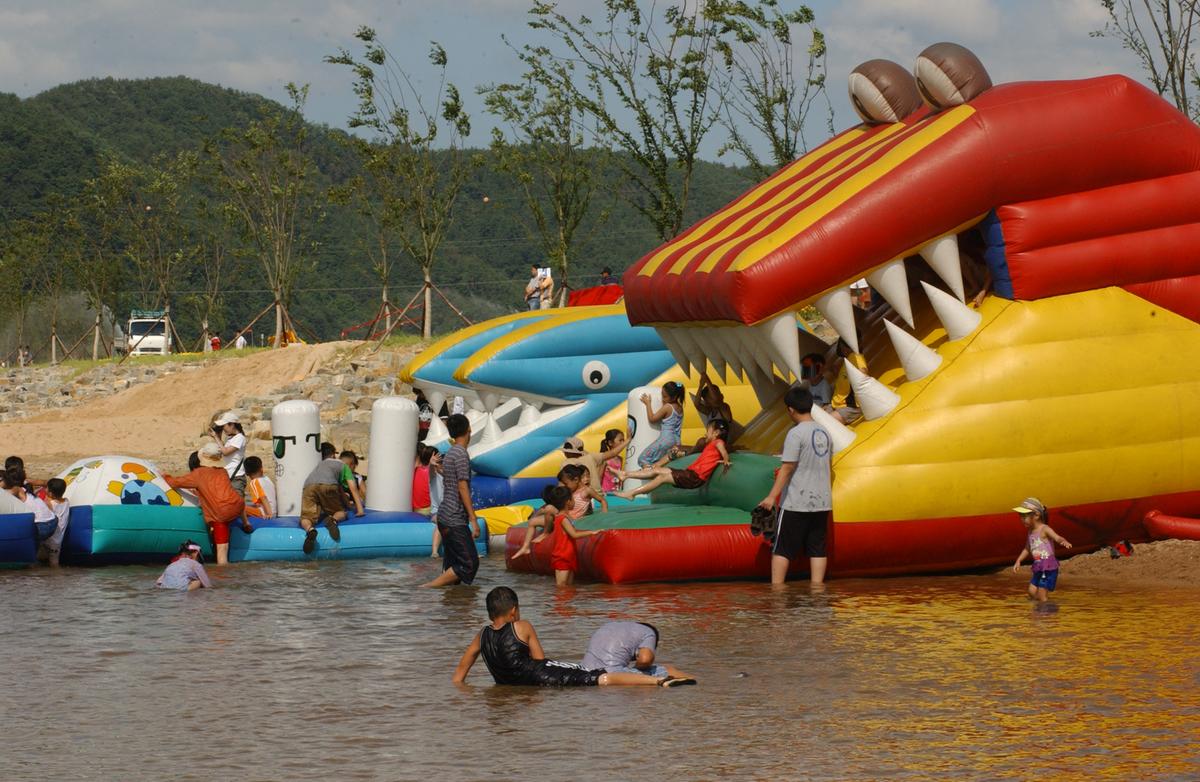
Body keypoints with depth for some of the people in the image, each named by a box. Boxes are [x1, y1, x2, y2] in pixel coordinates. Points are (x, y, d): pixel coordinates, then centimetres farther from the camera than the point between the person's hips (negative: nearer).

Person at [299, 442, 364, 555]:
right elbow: (353, 487, 23)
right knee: (341, 514, 14)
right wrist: (359, 509, 20)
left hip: (308, 486, 2)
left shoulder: (317, 466, 44)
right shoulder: (341, 464, 34)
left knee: (306, 519, -4)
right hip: (328, 485, -2)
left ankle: (309, 529, -41)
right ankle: (333, 519, -23)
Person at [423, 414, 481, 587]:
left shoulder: (449, 454, 15)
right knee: (469, 563, -9)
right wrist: (473, 519, -17)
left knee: (452, 564, 10)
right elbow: (462, 488, -17)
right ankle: (428, 588, -14)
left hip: (444, 516, 10)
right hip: (455, 520, -10)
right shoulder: (461, 454, -13)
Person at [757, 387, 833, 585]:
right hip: (822, 502, 7)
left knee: (782, 549, 0)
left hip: (796, 503, -7)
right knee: (817, 549, 8)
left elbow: (787, 467, -18)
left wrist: (772, 496, -17)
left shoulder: (796, 434, -14)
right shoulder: (824, 433, 8)